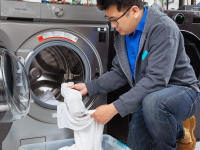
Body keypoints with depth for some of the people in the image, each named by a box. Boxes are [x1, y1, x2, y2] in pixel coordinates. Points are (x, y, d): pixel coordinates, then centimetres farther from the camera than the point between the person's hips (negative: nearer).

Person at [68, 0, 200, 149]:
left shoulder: (163, 28, -25)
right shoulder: (123, 34, 2)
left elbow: (156, 79, -33)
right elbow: (119, 73, 9)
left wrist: (114, 108, -34)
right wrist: (89, 87, -3)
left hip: (182, 91, -7)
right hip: (148, 96, 8)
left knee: (152, 101, -39)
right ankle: (175, 130, 24)